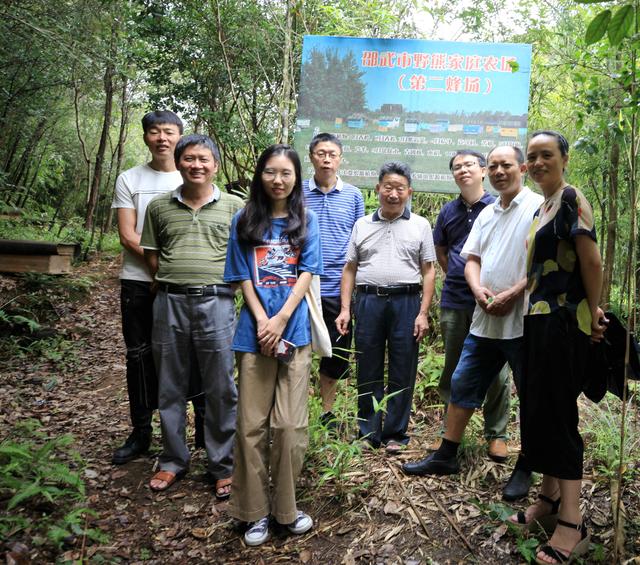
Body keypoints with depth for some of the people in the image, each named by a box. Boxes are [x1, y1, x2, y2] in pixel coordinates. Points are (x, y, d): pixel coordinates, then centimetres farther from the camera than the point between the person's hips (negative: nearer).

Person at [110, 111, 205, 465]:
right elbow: (127, 235, -2)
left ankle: (205, 428, 13)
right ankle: (140, 432, 20)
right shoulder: (129, 180, 6)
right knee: (140, 357, 7)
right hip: (139, 283, 1)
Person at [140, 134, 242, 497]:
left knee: (220, 390, 3)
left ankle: (223, 466, 18)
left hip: (216, 302, -2)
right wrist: (175, 280, 2)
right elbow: (152, 256, 14)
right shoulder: (160, 206, 10)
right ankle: (173, 461, 27)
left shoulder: (234, 206, 4)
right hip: (170, 303, 2)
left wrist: (213, 283, 0)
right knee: (171, 388, 11)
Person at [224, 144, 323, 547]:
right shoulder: (244, 221, 8)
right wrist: (261, 321, -9)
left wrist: (280, 320, -11)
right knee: (252, 424, 3)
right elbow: (243, 277, 4)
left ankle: (286, 508, 17)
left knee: (290, 424, 0)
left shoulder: (307, 220, 8)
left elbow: (307, 274, 0)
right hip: (255, 330, 1)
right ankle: (255, 511, 16)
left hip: (294, 329, 0)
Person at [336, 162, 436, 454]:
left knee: (402, 373, 4)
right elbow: (349, 269, 10)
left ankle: (395, 434, 18)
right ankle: (368, 433, 19)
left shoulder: (420, 225, 7)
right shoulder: (362, 225, 12)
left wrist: (423, 313, -5)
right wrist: (344, 309, 1)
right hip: (368, 301, 2)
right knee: (368, 372, 7)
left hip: (406, 302, -1)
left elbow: (428, 271, 3)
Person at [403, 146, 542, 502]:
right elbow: (472, 258, 13)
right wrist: (478, 289, -6)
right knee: (462, 386, 11)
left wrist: (512, 294, -19)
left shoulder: (538, 207, -6)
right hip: (485, 321, 7)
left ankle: (525, 468, 23)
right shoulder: (487, 214, 17)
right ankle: (447, 456, 24)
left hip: (523, 322, -7)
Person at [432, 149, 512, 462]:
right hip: (454, 302, 4)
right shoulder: (448, 211, 10)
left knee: (496, 371, 2)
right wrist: (457, 277, 13)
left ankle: (496, 434, 19)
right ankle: (450, 430, 26)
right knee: (453, 371, 12)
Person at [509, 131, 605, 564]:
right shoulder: (543, 207, 17)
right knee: (539, 409, 13)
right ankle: (550, 498, 27)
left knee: (556, 413, -7)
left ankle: (573, 523, 2)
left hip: (563, 322, -9)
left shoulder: (572, 198, -9)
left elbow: (592, 260, -15)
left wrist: (594, 313, -10)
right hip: (540, 318, 9)